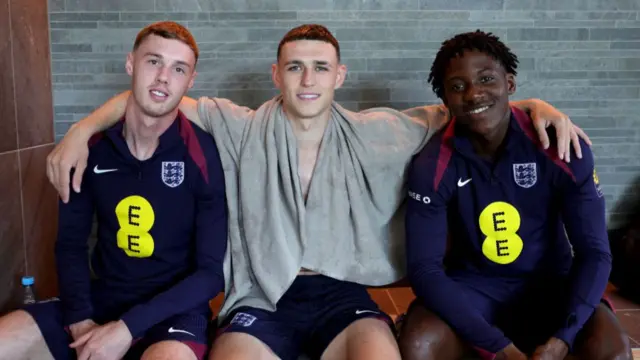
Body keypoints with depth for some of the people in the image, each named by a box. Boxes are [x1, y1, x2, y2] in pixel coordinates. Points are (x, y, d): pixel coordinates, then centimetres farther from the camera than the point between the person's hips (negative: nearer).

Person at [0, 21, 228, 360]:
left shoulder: (204, 155, -12)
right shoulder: (92, 147, 0)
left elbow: (212, 271, -10)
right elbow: (70, 243, 9)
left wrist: (127, 328, -17)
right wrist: (80, 320, -8)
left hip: (174, 309, -4)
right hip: (102, 298, 5)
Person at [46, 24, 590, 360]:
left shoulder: (372, 135, 5)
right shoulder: (242, 130, 2)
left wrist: (535, 106, -2)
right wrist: (82, 130, -7)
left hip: (342, 294, 1)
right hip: (261, 298, 0)